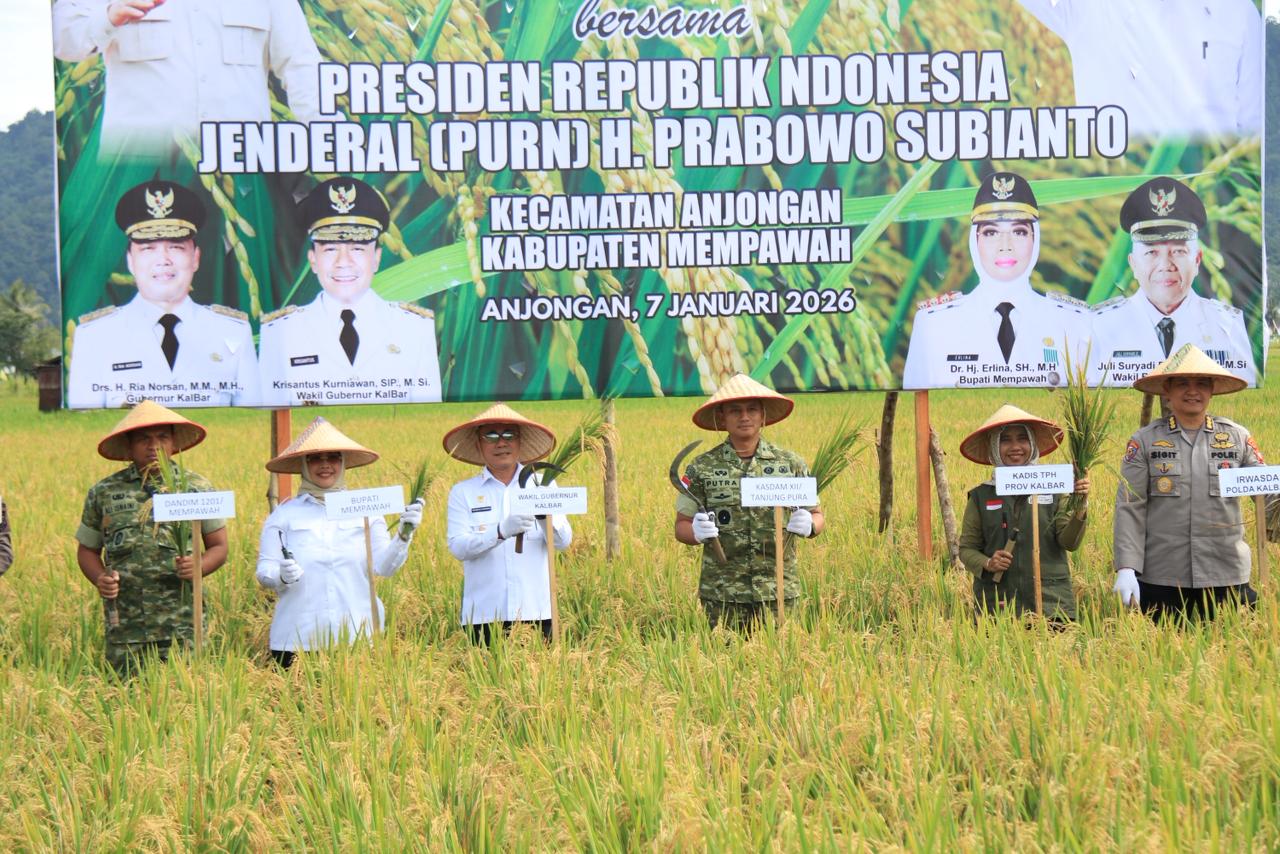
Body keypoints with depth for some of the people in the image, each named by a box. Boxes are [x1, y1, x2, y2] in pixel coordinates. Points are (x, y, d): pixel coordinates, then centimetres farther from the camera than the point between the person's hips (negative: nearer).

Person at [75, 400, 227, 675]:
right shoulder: (104, 493, 9)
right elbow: (87, 549, 17)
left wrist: (198, 567, -12)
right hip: (124, 627, 1)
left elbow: (218, 546, 9)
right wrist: (99, 579, -3)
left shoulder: (197, 488, 6)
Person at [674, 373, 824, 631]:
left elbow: (818, 517, 13)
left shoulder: (791, 463, 7)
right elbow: (681, 526, 5)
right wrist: (697, 532, -17)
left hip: (778, 590, 1)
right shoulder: (701, 467, 4)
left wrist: (808, 525, -10)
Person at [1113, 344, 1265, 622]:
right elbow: (1129, 508, -2)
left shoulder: (1238, 438, 7)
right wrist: (1126, 568, -11)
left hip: (1226, 577, 1)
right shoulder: (1144, 441, 3)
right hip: (1160, 579, -1)